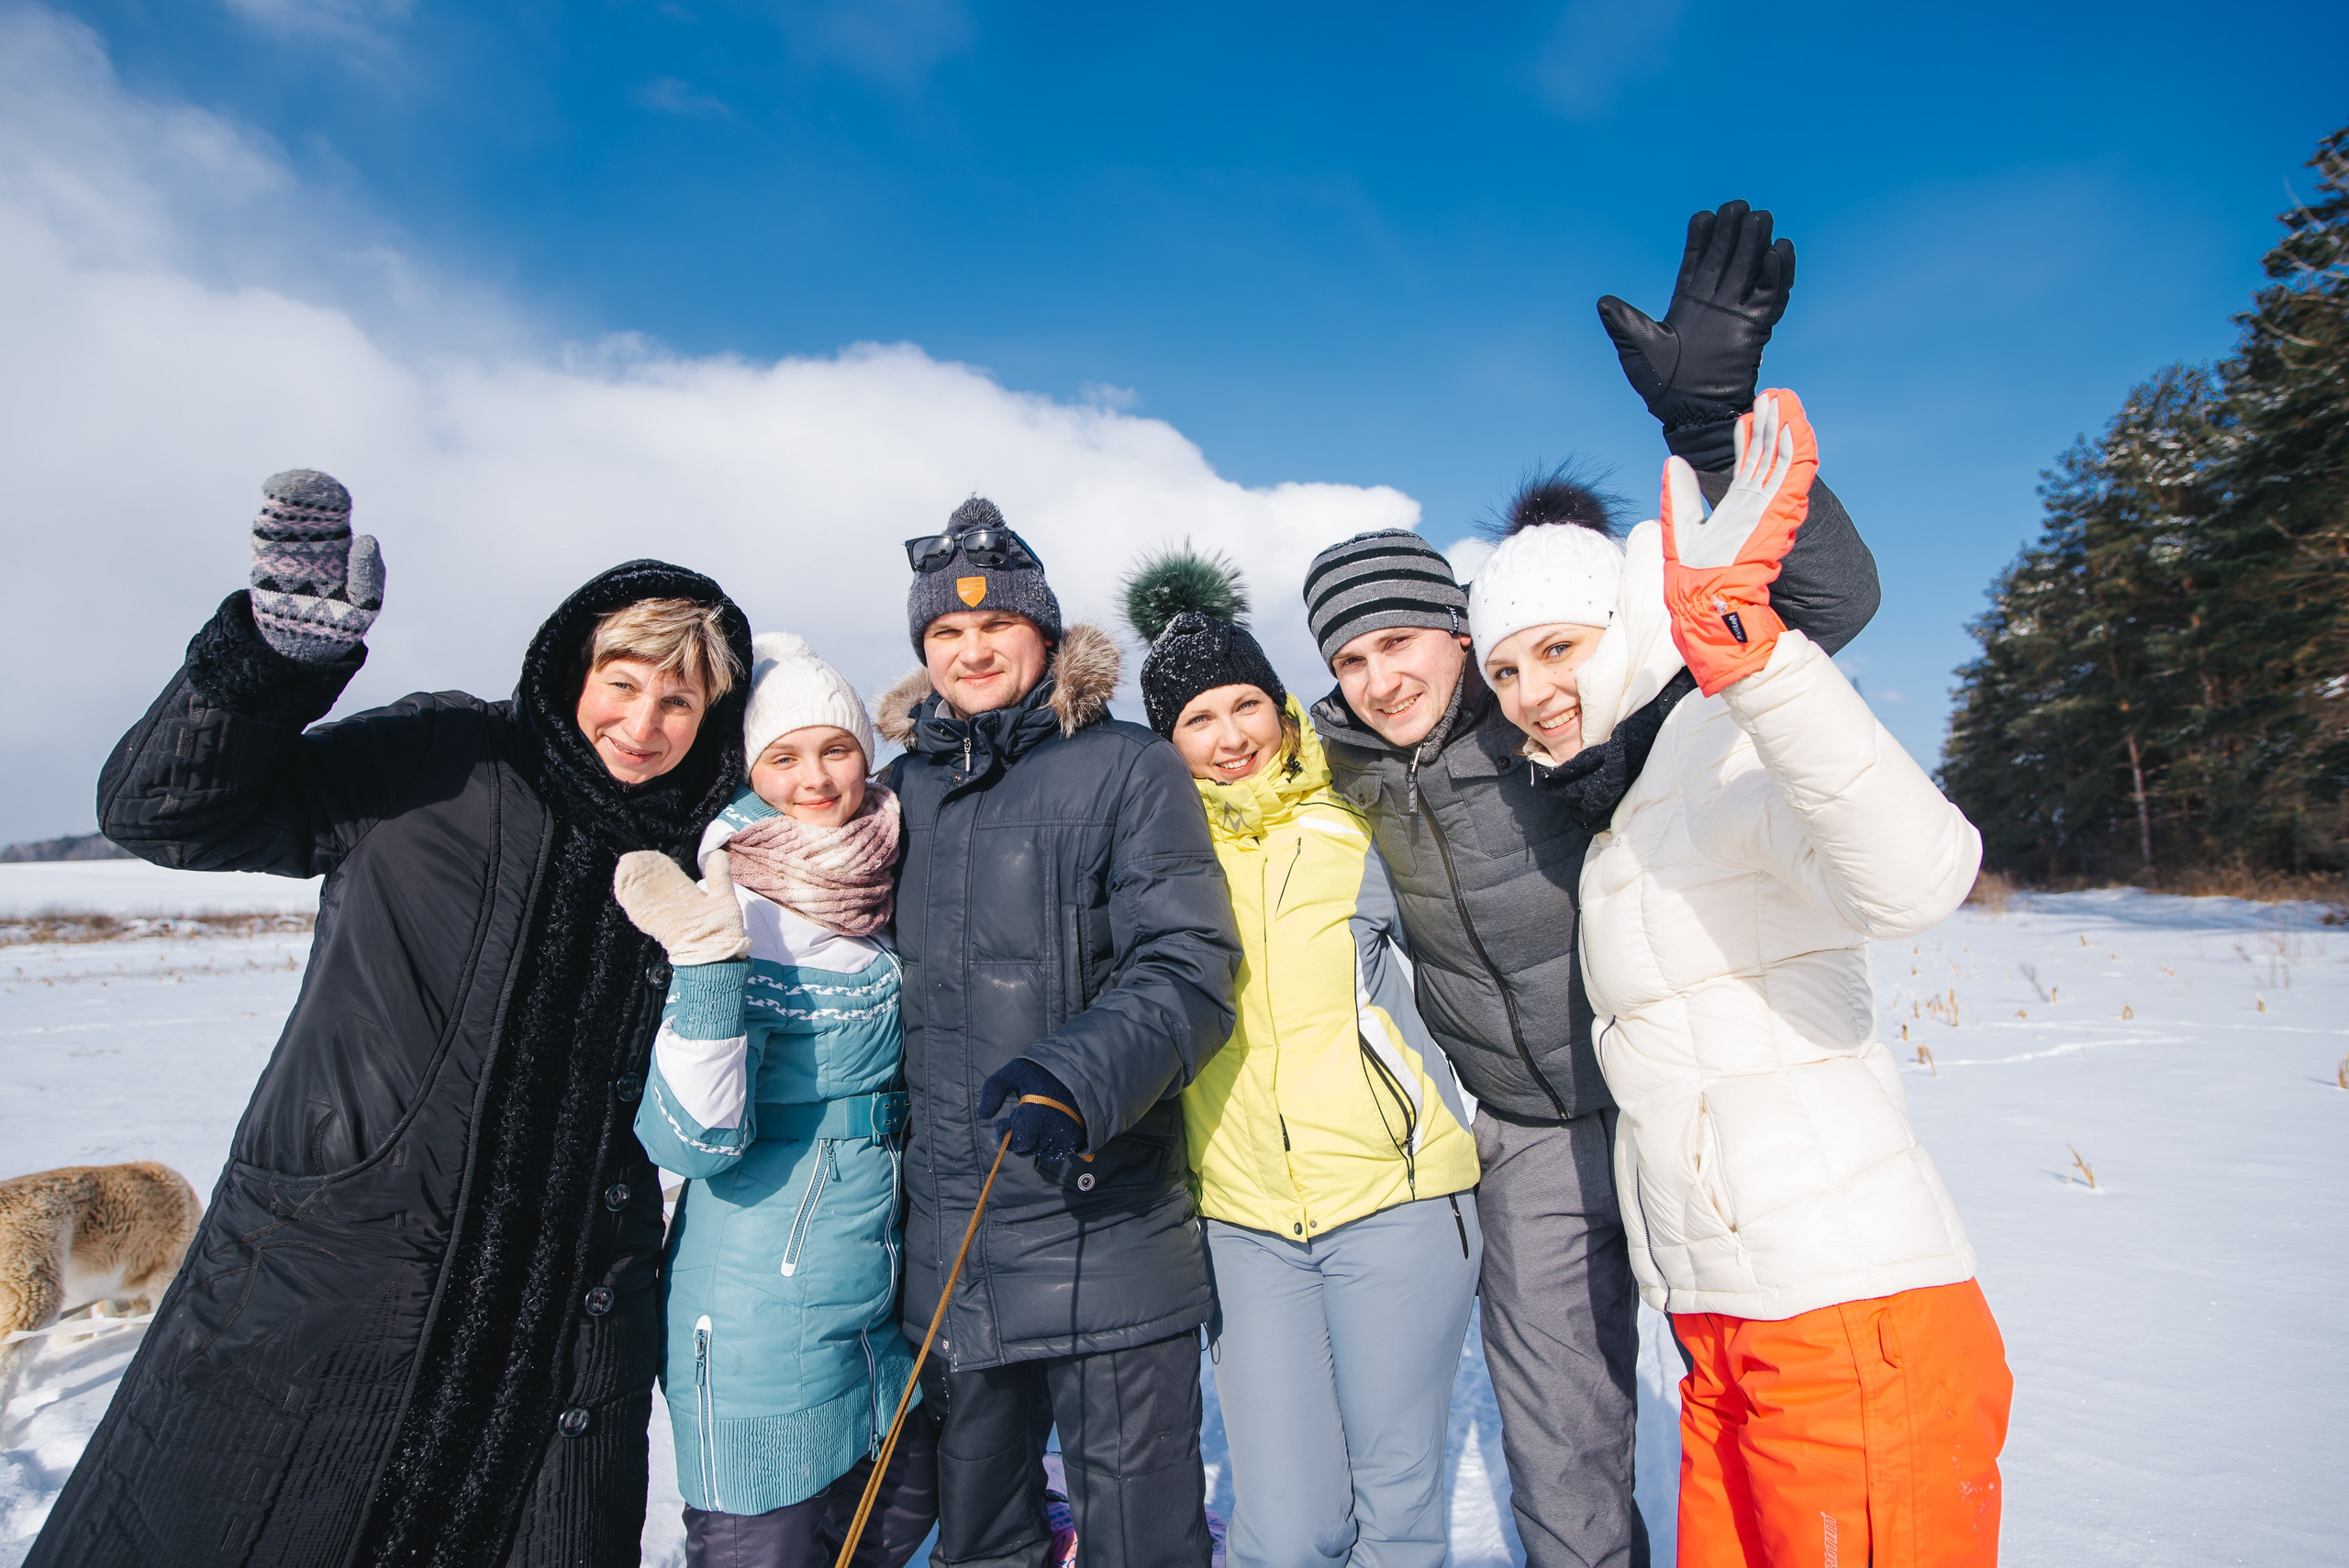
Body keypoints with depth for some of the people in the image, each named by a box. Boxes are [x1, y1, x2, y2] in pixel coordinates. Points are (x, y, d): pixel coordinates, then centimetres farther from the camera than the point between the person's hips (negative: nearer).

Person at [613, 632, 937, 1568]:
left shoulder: (887, 895, 1)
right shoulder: (733, 915, -17)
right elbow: (693, 1141, -22)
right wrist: (708, 962, -36)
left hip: (885, 1304, 6)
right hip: (761, 1319, -6)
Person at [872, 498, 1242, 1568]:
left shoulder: (1129, 769, -6)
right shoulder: (905, 788, 10)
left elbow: (1187, 967, -13)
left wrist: (1080, 1078, -28)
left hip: (1106, 1230, -5)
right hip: (950, 1239, 5)